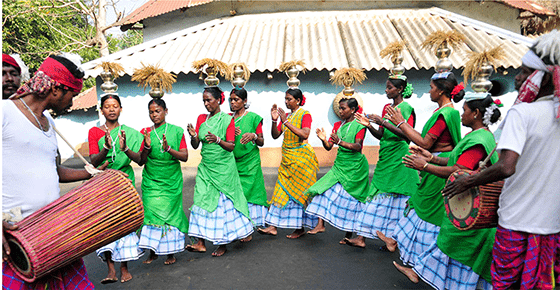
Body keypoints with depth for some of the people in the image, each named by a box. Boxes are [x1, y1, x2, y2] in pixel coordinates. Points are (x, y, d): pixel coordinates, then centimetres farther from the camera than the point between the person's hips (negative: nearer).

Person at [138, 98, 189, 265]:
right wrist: (147, 147, -15)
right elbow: (140, 161, 2)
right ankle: (153, 251, 15)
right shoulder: (145, 133, 4)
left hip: (172, 181, -1)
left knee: (170, 214, 2)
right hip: (151, 181, 1)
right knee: (151, 213, -2)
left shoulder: (176, 131, 0)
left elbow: (185, 157, -6)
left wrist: (169, 149, -22)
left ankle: (171, 252, 17)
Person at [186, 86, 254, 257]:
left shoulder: (227, 119, -5)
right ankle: (201, 243, 9)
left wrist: (217, 140, -27)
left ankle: (223, 244, 14)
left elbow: (231, 146, -10)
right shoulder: (201, 118, 9)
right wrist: (193, 135, -15)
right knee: (202, 201, 1)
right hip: (206, 166, 5)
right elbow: (195, 145, 6)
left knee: (223, 202, 1)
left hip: (223, 168, -5)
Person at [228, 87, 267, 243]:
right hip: (232, 161, 4)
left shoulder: (253, 117, -1)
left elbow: (261, 142, 0)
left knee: (248, 193, -2)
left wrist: (253, 136, -20)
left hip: (249, 162, -4)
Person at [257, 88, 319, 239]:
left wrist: (286, 122, -23)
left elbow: (305, 134, -22)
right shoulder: (286, 115, 11)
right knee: (282, 191, 4)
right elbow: (275, 135, 7)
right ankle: (273, 226, 6)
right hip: (287, 158, 6)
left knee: (298, 192, 0)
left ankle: (300, 228, 12)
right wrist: (274, 120, -10)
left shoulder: (305, 114, -6)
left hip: (301, 158, -6)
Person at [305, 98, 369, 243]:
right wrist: (324, 140, -17)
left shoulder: (359, 125, -6)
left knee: (351, 199, 0)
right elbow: (329, 147, 5)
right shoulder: (337, 125, 10)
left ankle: (349, 234, 14)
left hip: (354, 167, -5)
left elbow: (358, 146, -22)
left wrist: (340, 142, -37)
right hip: (339, 165, 6)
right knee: (325, 189, -9)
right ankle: (320, 225, -5)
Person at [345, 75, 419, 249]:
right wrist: (369, 126, -3)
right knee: (376, 195, 5)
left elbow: (407, 135, -19)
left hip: (398, 160, -7)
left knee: (396, 199, -2)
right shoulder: (387, 107, 16)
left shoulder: (406, 108, -6)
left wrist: (384, 123, -24)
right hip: (385, 157, 7)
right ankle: (362, 237, 7)